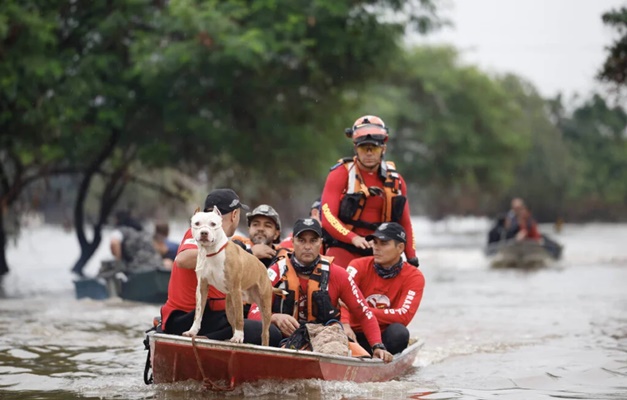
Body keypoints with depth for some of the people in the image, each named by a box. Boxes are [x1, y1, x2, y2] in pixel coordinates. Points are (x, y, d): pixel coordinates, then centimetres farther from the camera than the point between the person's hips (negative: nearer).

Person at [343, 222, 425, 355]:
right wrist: (345, 324, -42)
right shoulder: (359, 266, -3)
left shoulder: (413, 277, -5)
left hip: (383, 338, 0)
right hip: (355, 334, 0)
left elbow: (404, 316, -19)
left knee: (398, 331, -33)